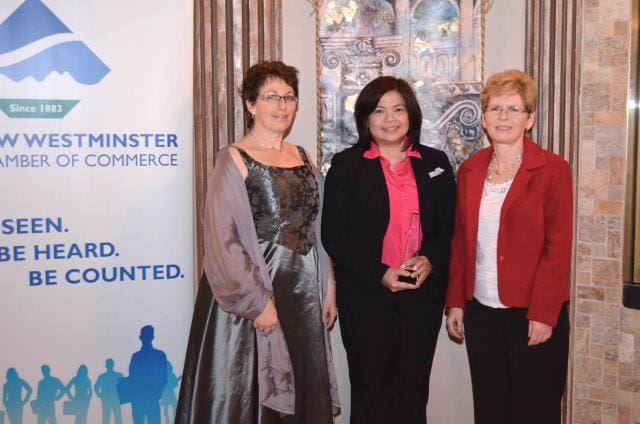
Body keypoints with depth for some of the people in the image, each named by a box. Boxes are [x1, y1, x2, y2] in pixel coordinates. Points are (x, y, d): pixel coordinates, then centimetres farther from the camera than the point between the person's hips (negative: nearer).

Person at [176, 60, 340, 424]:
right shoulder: (234, 160, -9)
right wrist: (258, 301, -18)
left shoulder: (303, 158, 10)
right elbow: (221, 241, -16)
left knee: (303, 394, 14)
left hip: (303, 292, 6)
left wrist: (327, 286, 8)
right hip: (251, 293, -6)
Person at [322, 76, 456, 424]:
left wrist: (430, 261, -12)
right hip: (365, 295, -2)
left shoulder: (435, 163, 9)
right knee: (370, 392, 6)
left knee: (413, 393, 9)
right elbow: (334, 234, -5)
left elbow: (449, 226, 8)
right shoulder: (347, 165, 0)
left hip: (423, 293, 2)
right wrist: (380, 275, -14)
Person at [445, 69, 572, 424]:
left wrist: (543, 314, -14)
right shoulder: (470, 170, 7)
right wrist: (455, 302, 7)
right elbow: (460, 242, 11)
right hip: (481, 312, 4)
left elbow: (559, 248, -10)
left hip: (533, 316, -4)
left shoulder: (553, 169, -7)